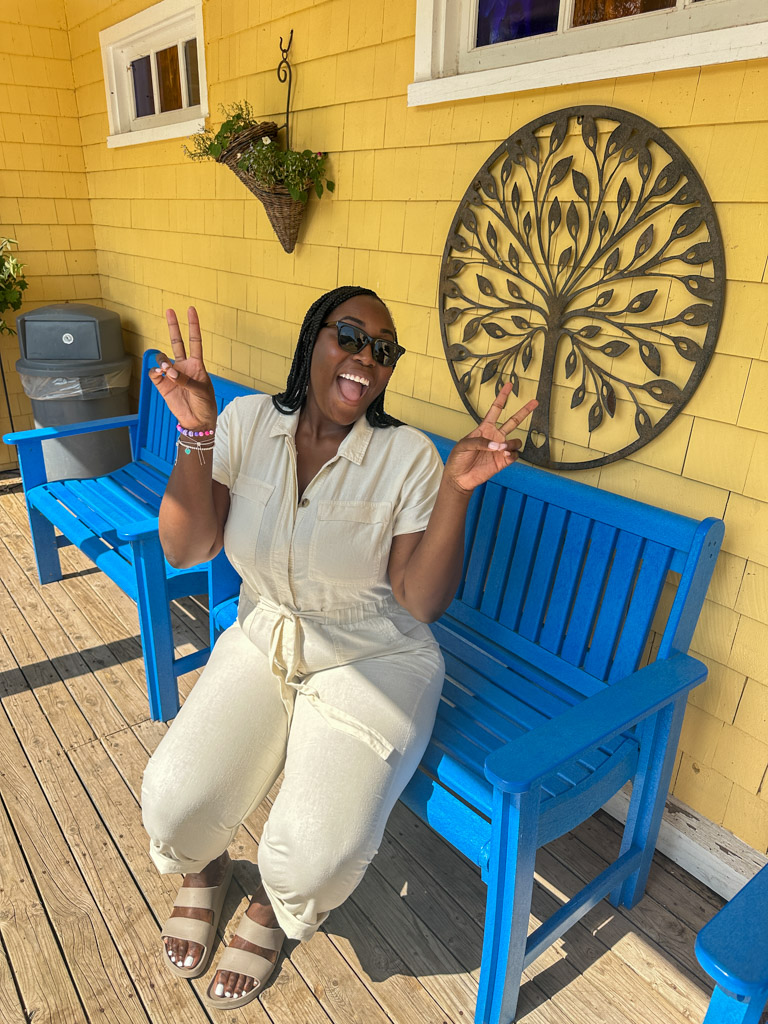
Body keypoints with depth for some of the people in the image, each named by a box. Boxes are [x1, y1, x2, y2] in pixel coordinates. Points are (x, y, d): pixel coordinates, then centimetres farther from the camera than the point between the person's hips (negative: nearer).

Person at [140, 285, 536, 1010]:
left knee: (314, 857, -20)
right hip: (261, 643, 3)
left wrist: (456, 491, -28)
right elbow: (186, 551, -9)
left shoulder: (408, 455, -12)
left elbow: (420, 602, -15)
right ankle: (203, 867, 26)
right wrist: (196, 435, -22)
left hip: (372, 660, -2)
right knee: (171, 804, -15)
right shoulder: (248, 422, -3)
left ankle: (274, 910, 22)